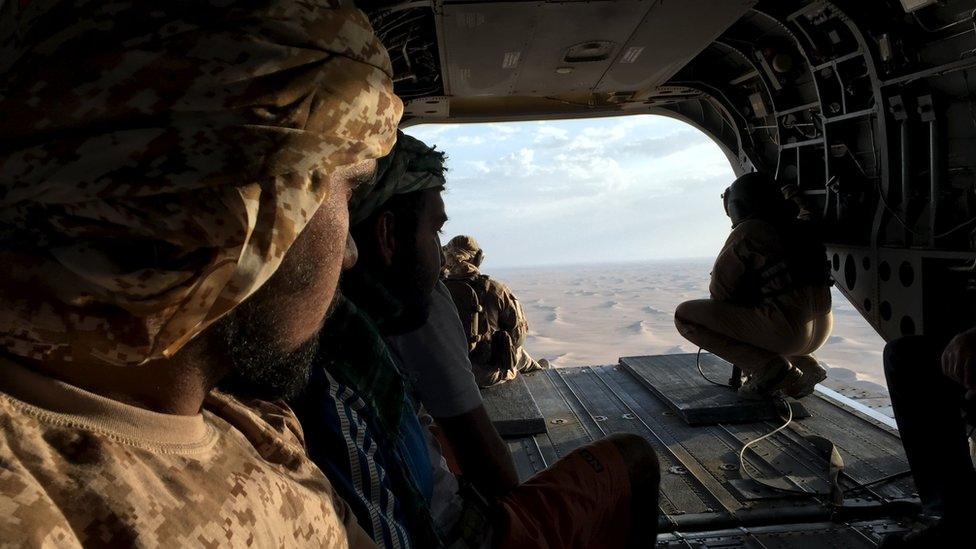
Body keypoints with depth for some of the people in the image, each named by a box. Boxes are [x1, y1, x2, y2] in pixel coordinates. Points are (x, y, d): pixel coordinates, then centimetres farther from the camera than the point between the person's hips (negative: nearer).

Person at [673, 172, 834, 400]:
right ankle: (805, 365, 17)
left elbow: (719, 290, -3)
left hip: (785, 332, -8)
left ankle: (768, 367, -8)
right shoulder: (797, 229, 17)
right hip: (819, 332, 8)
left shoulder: (748, 232, -5)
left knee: (684, 315, -2)